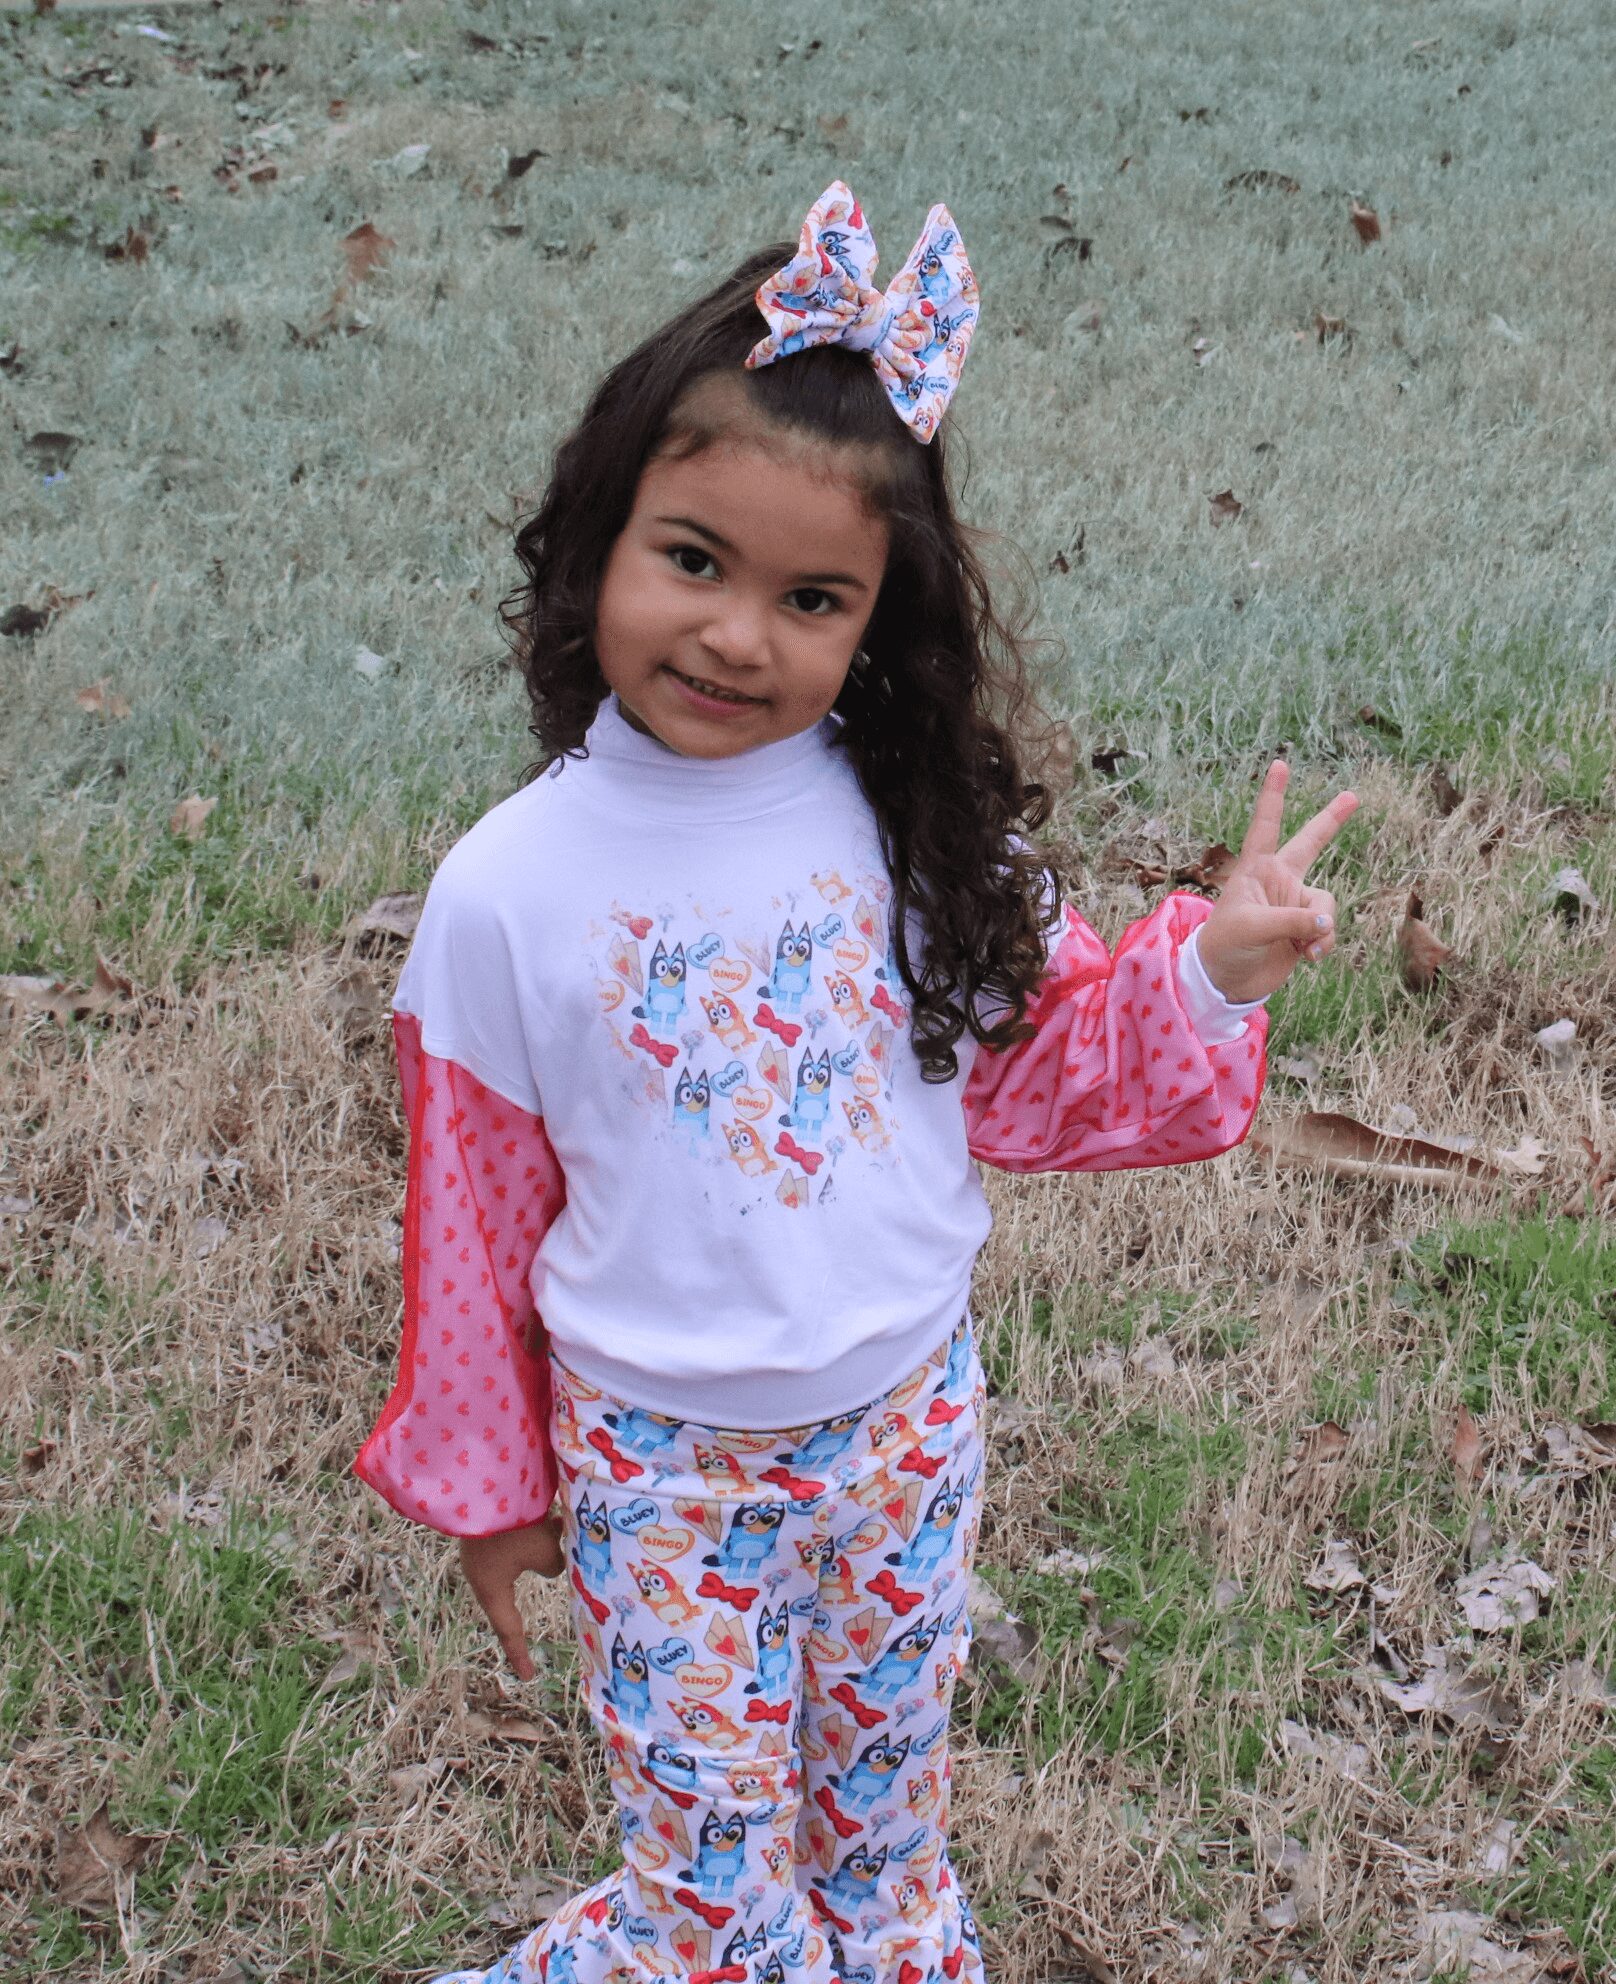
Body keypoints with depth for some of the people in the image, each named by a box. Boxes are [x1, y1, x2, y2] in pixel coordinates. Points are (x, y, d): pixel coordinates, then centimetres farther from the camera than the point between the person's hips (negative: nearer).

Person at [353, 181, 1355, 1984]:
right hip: (659, 1462, -2)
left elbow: (1031, 1070, 1)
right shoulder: (511, 891, -18)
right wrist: (486, 1477, 4)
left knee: (885, 1818, 24)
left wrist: (1211, 968, -16)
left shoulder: (922, 825, -12)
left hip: (909, 1417, 3)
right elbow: (471, 1206, -6)